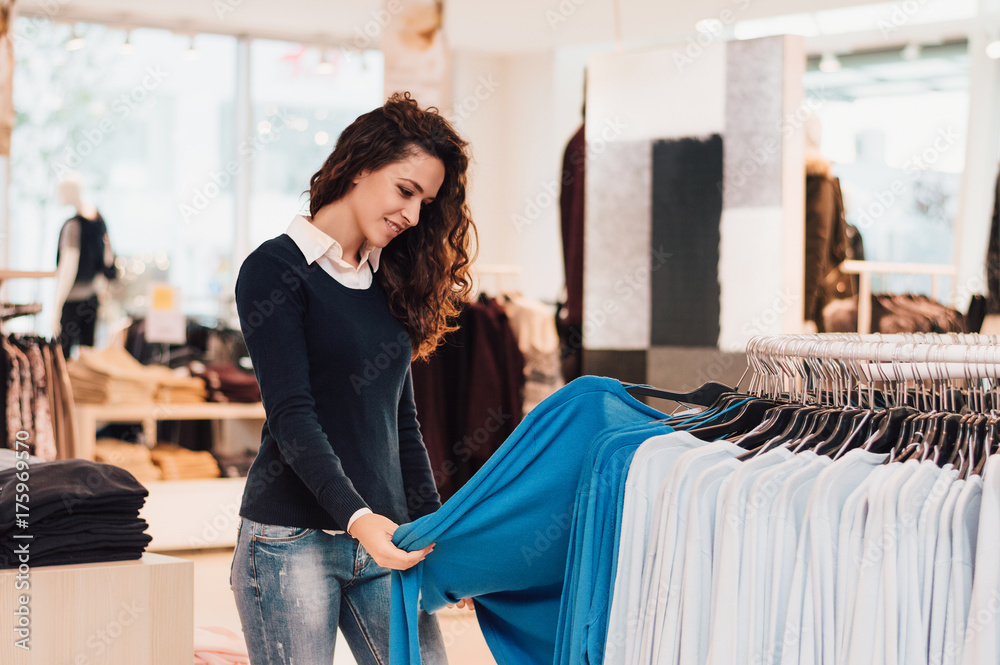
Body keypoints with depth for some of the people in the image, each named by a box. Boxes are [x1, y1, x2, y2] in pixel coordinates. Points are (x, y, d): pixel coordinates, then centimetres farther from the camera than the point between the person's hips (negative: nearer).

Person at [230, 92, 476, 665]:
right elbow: (291, 415, -14)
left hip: (384, 539, 6)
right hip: (293, 542, -6)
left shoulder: (388, 284, 16)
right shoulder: (276, 270, -4)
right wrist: (356, 517, -25)